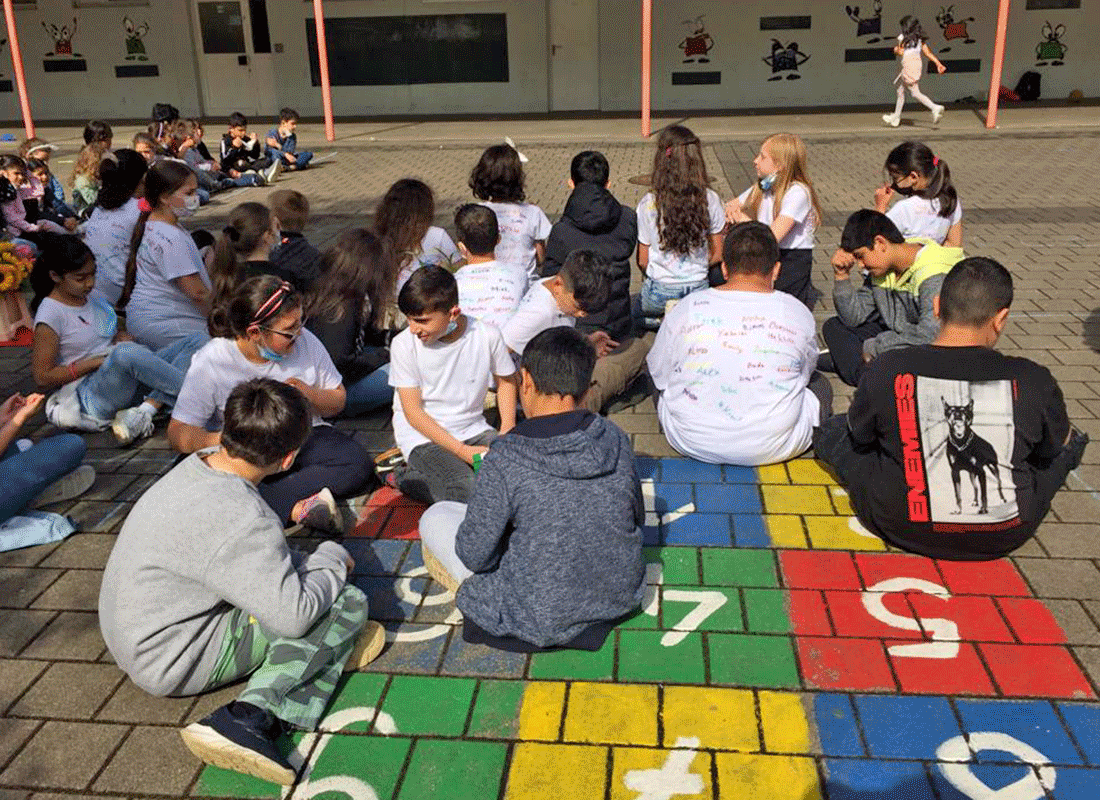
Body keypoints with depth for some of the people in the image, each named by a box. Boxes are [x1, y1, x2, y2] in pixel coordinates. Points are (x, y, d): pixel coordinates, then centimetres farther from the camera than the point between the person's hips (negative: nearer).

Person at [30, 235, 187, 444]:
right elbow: (43, 377, -10)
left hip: (126, 384, 8)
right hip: (89, 396, -8)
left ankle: (145, 411, -27)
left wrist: (122, 338, 0)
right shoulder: (51, 314, -8)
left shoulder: (93, 299, 12)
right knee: (126, 354, -40)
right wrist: (98, 362, -14)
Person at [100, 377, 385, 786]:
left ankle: (327, 646, 1)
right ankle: (253, 717, -23)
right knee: (349, 601, -14)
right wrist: (332, 557, -10)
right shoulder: (242, 519, -31)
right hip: (173, 663, -9)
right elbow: (293, 615, -27)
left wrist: (309, 561, 0)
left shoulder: (197, 465, -4)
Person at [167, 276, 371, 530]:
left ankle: (272, 501, -30)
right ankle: (298, 507, -34)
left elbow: (338, 401, 7)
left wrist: (309, 395, -16)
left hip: (304, 438, 2)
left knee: (356, 461, -25)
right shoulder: (210, 363, -13)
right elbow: (178, 433, -16)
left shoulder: (305, 342, -4)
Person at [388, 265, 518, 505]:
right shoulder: (404, 344, -11)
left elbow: (506, 380, 12)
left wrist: (507, 434, -3)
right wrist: (462, 451, -19)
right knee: (468, 494, -30)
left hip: (474, 430, 3)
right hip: (423, 436, -3)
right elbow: (413, 412, -10)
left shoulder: (487, 335, -7)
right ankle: (405, 475, -5)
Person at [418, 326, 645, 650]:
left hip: (541, 620, -5)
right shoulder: (616, 440, -10)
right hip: (623, 597, 5)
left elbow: (475, 556, -14)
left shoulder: (505, 459, -23)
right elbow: (637, 519, 5)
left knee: (436, 517, 9)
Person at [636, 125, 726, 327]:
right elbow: (718, 254, 2)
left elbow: (642, 261, -5)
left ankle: (660, 320, 1)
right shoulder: (710, 200, -8)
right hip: (699, 289, 3)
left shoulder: (648, 204, -13)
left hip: (659, 291, -2)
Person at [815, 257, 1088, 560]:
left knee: (832, 431, 21)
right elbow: (1059, 444, 7)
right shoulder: (1033, 380, -13)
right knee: (1072, 442, 26)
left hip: (902, 529, -1)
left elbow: (859, 437, 3)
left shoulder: (887, 370, -15)